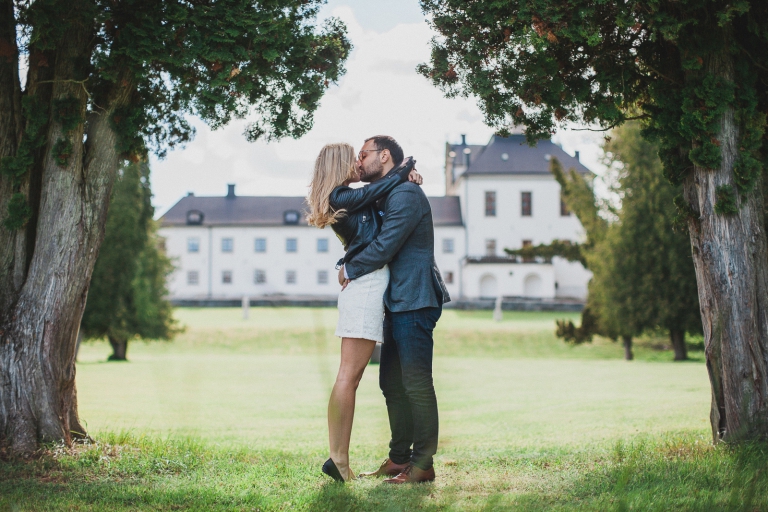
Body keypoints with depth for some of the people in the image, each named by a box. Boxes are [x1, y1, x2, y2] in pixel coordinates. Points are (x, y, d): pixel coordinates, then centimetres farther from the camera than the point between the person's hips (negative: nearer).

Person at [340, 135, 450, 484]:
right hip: (397, 304, 11)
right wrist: (352, 269, 6)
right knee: (392, 384, 13)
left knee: (416, 384, -7)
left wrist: (349, 270, -5)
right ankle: (399, 458, 21)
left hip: (414, 302, -11)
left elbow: (384, 247, -19)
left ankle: (423, 465, -3)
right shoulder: (382, 197, 19)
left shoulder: (406, 194, -13)